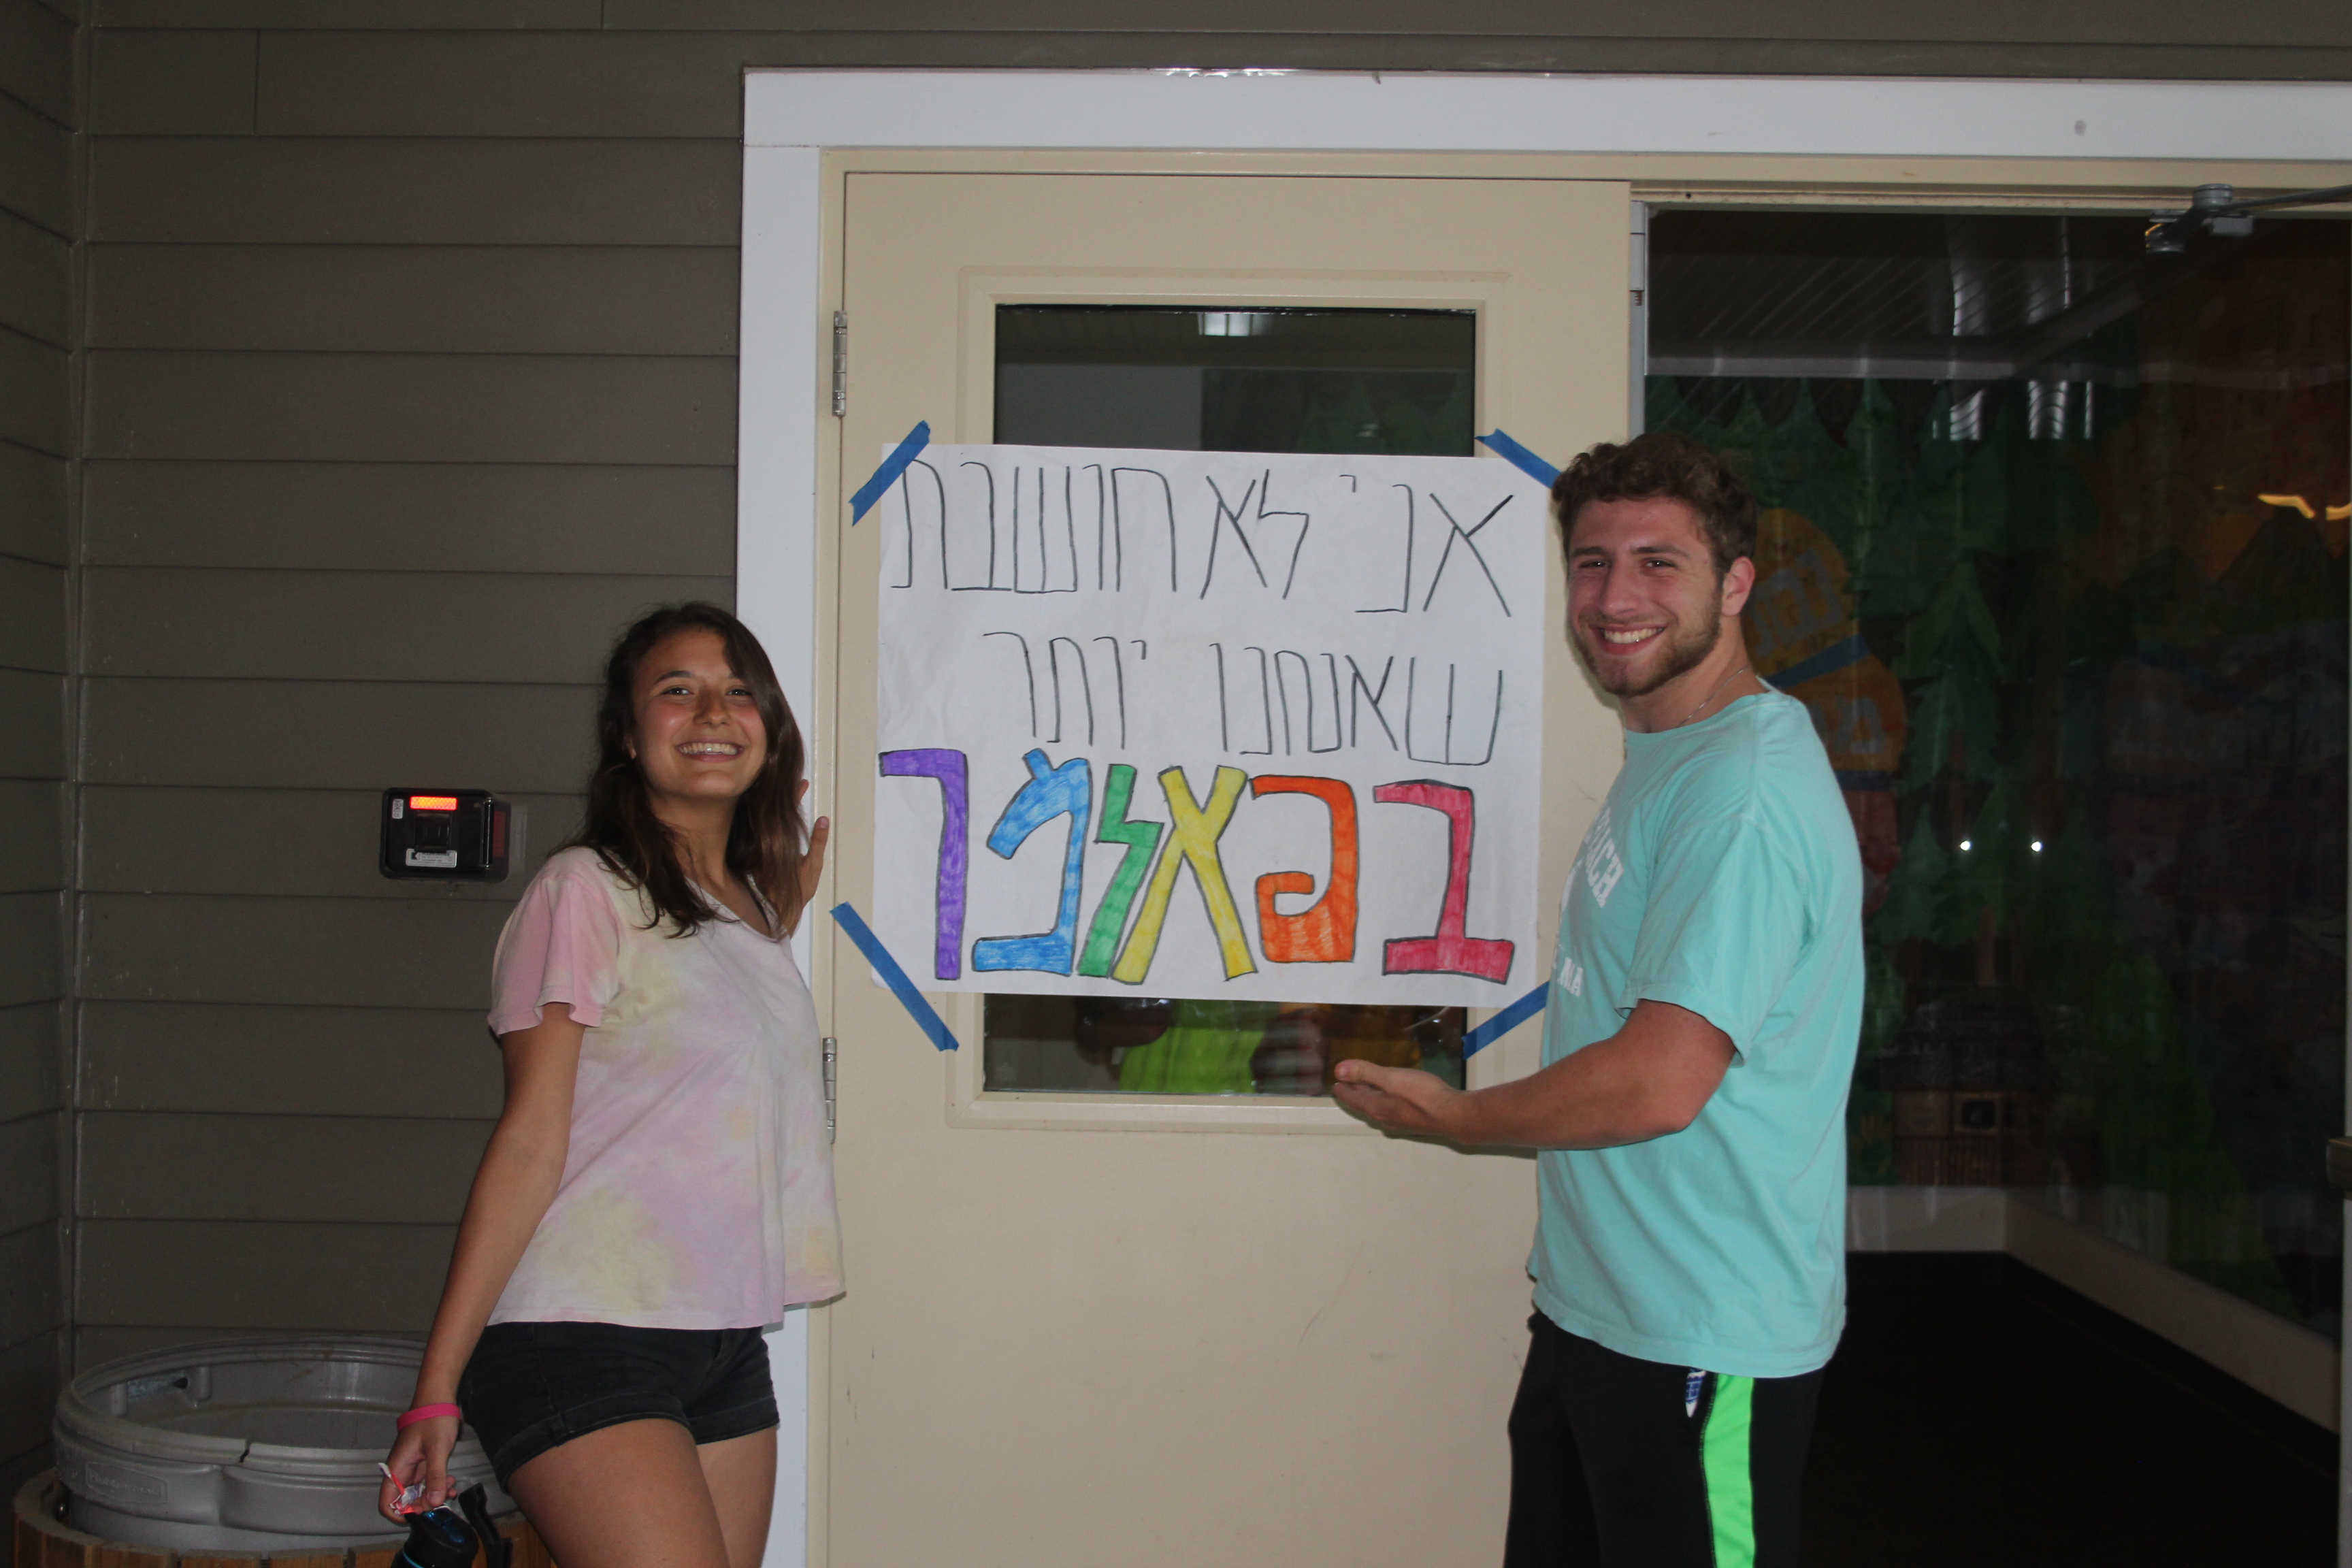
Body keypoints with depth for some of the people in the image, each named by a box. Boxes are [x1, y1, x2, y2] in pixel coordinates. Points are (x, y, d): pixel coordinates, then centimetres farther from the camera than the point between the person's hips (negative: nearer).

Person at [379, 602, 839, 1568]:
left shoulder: (751, 903, 16)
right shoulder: (586, 891, -5)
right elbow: (530, 1142, -9)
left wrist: (790, 914, 21)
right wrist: (436, 1390, -12)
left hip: (727, 1351, 7)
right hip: (581, 1343, -7)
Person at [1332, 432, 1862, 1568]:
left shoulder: (1744, 788, -21)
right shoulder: (1659, 761, 12)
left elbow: (1659, 1082, -27)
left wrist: (1451, 1118, -10)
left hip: (1700, 1343, -9)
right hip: (1592, 1305, 10)